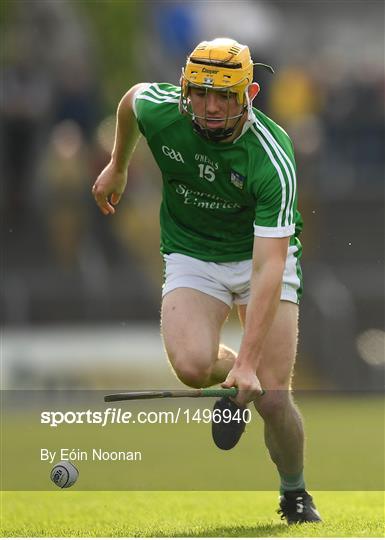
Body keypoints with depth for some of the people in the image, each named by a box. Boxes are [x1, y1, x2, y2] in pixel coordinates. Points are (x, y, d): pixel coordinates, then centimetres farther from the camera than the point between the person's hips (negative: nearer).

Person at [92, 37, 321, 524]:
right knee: (192, 366, -27)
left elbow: (268, 267, -35)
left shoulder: (273, 158, -31)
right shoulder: (158, 109, -21)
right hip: (191, 256, 2)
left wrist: (249, 362, -41)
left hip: (261, 258, -2)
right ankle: (228, 373, 12)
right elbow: (131, 97, 7)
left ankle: (294, 493, 17)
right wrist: (117, 167, 21)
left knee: (272, 397, -13)